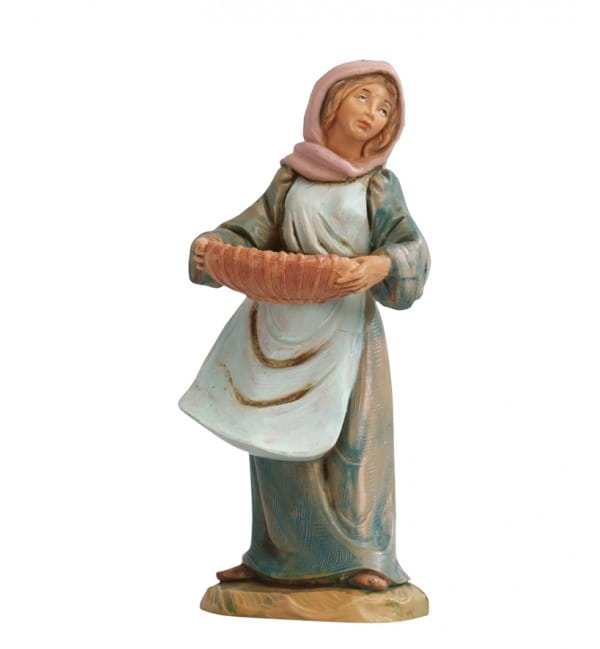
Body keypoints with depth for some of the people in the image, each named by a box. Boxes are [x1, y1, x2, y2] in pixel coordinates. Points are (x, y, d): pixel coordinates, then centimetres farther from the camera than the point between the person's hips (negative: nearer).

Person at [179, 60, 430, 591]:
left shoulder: (380, 186, 2)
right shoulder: (290, 178, 9)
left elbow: (410, 248, -9)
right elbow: (251, 232, 8)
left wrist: (383, 265, -30)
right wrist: (211, 247, -12)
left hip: (345, 327, -3)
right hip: (282, 328, 3)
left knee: (350, 438, -3)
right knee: (279, 440, 8)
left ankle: (362, 556, 11)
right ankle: (279, 557, 20)